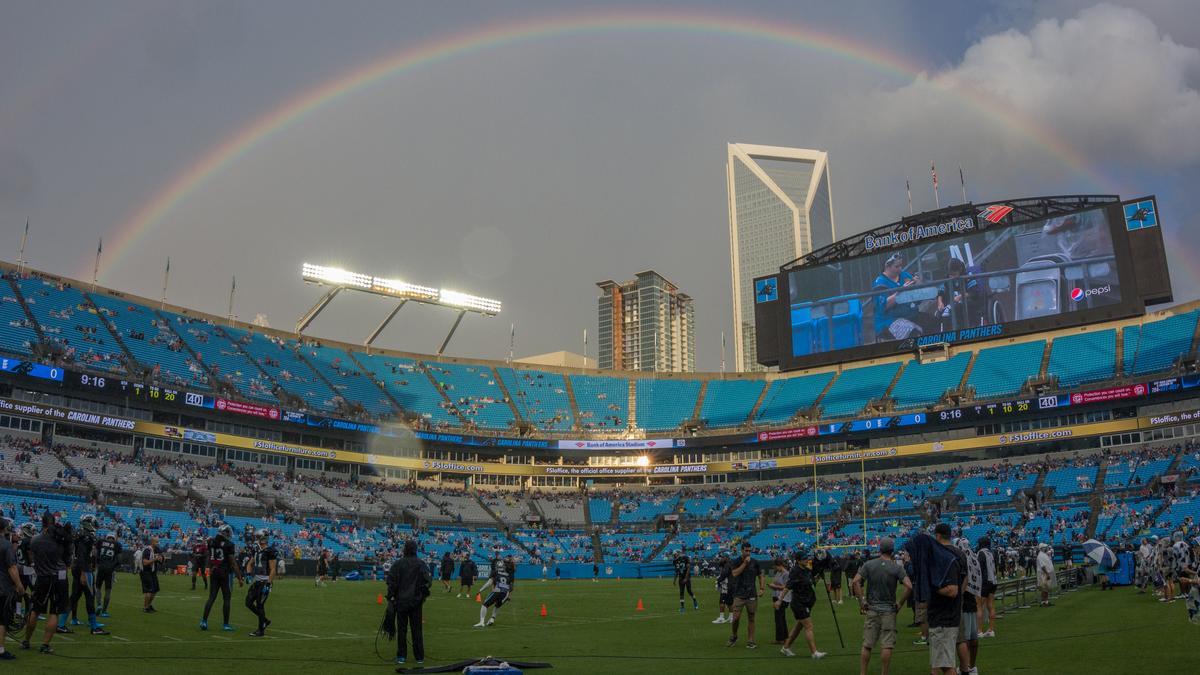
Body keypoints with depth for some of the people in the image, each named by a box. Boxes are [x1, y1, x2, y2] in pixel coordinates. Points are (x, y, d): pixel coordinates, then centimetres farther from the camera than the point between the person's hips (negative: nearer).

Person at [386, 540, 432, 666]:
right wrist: (424, 594, 5)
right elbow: (428, 579, -8)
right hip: (416, 601, 1)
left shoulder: (397, 564, -4)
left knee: (401, 628, 8)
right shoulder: (420, 564, -3)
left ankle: (401, 656, 8)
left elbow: (391, 581, -8)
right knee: (417, 629, 7)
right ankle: (419, 657, 10)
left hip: (401, 601, -1)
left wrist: (391, 596, 0)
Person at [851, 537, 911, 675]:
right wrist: (901, 604, -4)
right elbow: (909, 586, -16)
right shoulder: (897, 567, -5)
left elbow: (855, 582, -10)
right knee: (887, 645, 4)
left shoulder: (869, 564, -1)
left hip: (871, 609, 2)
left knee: (866, 645, 7)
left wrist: (861, 602, -3)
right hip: (889, 610, -2)